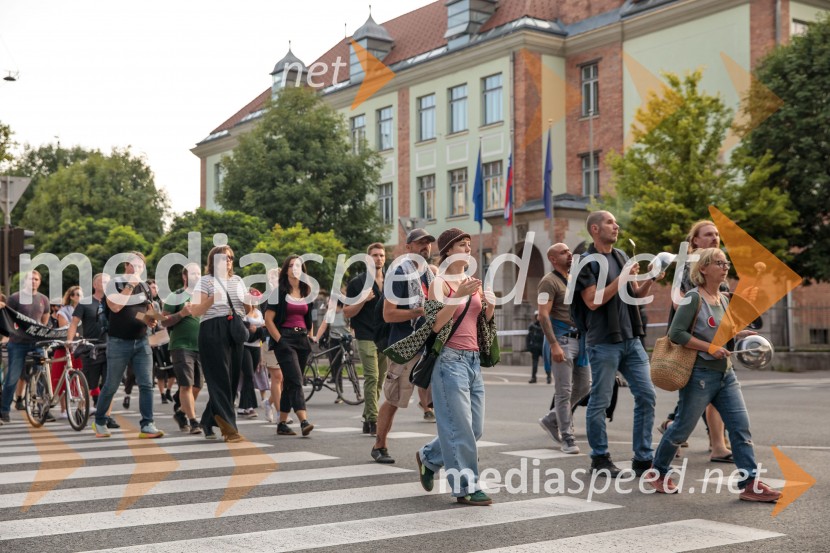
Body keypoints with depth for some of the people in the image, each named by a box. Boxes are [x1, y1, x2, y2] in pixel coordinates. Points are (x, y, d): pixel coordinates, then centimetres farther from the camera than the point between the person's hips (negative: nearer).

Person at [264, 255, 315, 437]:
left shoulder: (306, 292, 14)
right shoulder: (279, 292, -2)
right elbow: (268, 319, -7)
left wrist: (311, 338, 11)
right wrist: (280, 340, -13)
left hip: (302, 339, 6)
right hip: (285, 339, -6)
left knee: (290, 383, 9)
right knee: (296, 380, -17)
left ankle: (282, 424, 15)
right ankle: (304, 421, -26)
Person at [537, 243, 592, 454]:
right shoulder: (549, 282, -8)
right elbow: (543, 315, -16)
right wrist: (554, 345, -23)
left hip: (579, 339, 8)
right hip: (562, 339, -8)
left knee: (584, 386, 12)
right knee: (564, 391, -4)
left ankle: (552, 419, 26)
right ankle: (567, 439, 3)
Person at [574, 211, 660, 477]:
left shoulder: (621, 256, 15)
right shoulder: (586, 262, -6)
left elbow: (635, 295, 18)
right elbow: (593, 301, -15)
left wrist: (650, 280, 0)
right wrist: (622, 278, -16)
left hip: (631, 339, 7)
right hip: (604, 342, -7)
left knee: (646, 395, 3)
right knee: (600, 402, 2)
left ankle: (643, 459, 10)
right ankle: (600, 459, 14)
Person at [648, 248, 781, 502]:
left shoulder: (723, 298, 11)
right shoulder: (694, 297, -12)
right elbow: (676, 333, -18)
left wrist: (738, 334, 5)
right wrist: (710, 348, -20)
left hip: (726, 375, 7)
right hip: (701, 374, -7)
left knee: (741, 427, -3)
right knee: (682, 428, 4)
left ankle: (750, 484, -3)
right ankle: (658, 472, 24)